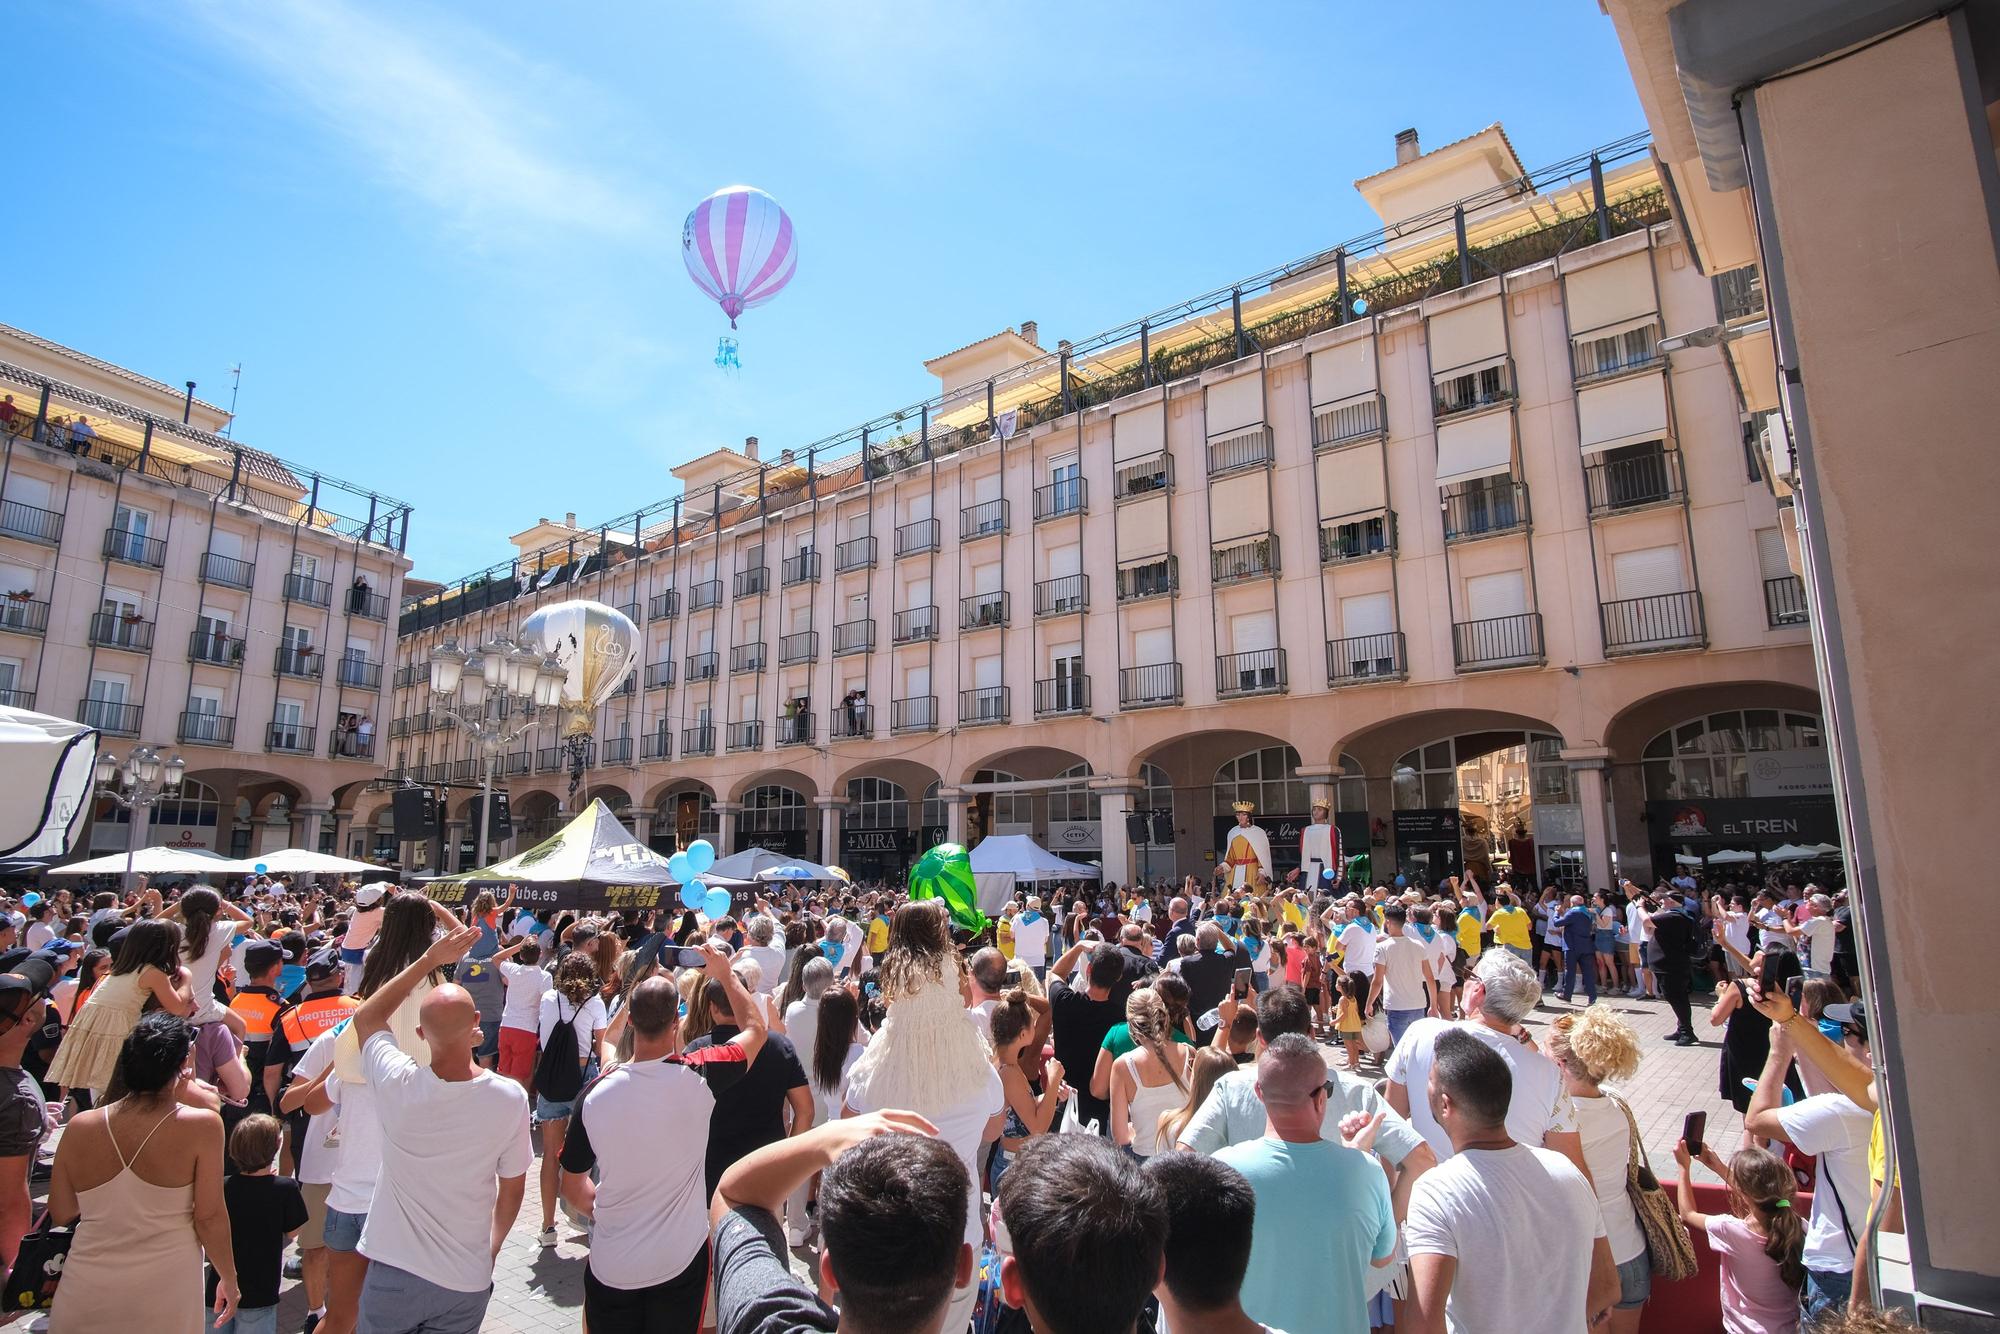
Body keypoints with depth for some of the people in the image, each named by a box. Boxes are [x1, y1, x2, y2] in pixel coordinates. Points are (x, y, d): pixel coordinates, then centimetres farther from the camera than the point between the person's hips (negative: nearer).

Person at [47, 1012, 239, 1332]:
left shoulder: (79, 1128, -7)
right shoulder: (201, 1125, -17)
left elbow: (61, 1215, 5)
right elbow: (210, 1217, -12)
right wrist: (229, 1278, 3)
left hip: (84, 1299, 3)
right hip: (164, 1300, -2)